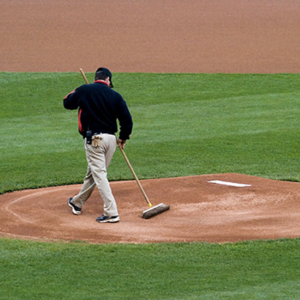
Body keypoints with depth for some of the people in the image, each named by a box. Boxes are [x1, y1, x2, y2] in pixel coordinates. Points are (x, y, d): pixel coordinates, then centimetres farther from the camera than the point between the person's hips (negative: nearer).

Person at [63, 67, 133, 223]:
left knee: (99, 174, -6)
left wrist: (76, 92, 30)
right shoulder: (115, 96, 4)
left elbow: (67, 103, 11)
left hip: (94, 138, -4)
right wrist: (123, 138, 19)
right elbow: (127, 119, 3)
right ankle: (77, 203, 37)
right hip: (111, 139, 4)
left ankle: (111, 213, -15)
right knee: (93, 173, 18)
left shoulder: (84, 90, -2)